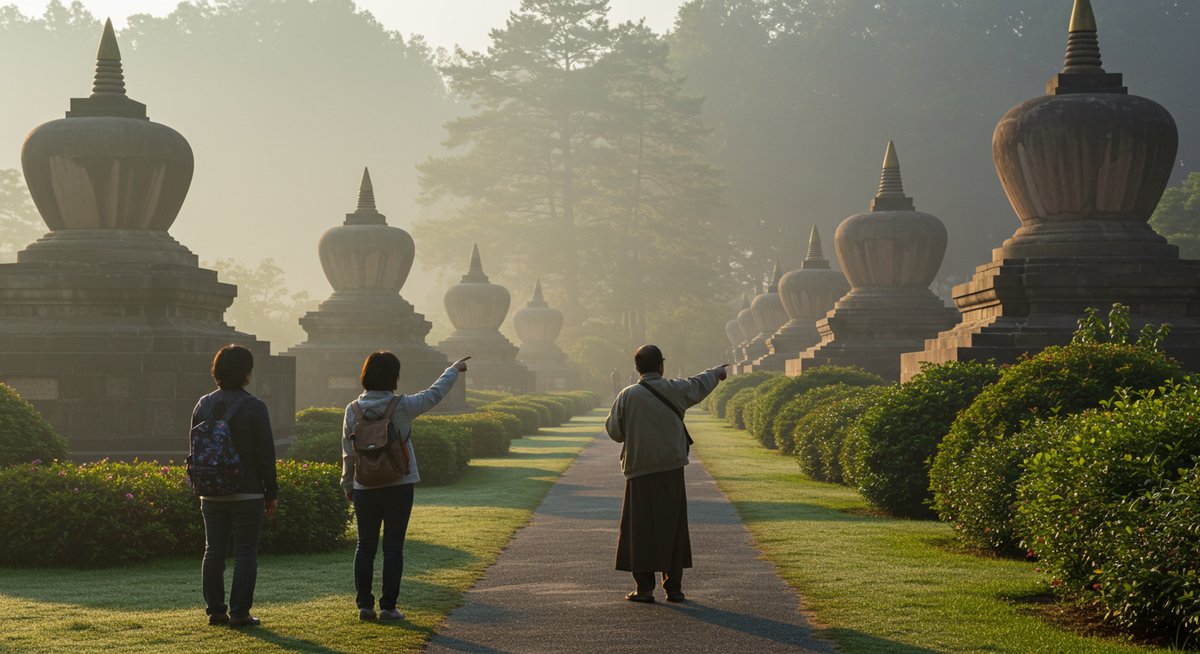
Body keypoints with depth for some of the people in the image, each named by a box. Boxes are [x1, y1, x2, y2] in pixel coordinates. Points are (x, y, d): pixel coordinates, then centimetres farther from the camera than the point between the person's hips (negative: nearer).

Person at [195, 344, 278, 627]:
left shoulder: (203, 405, 6)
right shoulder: (254, 407, -10)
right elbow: (265, 455, -10)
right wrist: (272, 494, -2)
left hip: (212, 495, 5)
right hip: (247, 494, -5)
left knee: (214, 552, 11)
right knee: (245, 554, 0)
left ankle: (215, 610, 12)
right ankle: (240, 613, -2)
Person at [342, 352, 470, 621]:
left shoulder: (353, 410, -4)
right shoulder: (402, 406, -10)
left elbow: (348, 453, 2)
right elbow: (435, 394, 5)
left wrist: (348, 485, 15)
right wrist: (454, 369, 21)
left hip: (365, 490, 2)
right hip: (399, 488, -2)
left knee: (365, 546, 10)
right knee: (393, 547, 3)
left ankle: (364, 605, 10)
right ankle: (388, 606, 4)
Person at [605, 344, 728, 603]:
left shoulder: (627, 396, -7)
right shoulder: (674, 390, -3)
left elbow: (614, 431, 0)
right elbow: (699, 384, 17)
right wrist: (717, 372, 38)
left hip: (640, 472, -1)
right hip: (671, 471, 1)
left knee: (641, 529, 5)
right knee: (673, 528, 9)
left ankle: (644, 587, 2)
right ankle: (674, 587, 9)